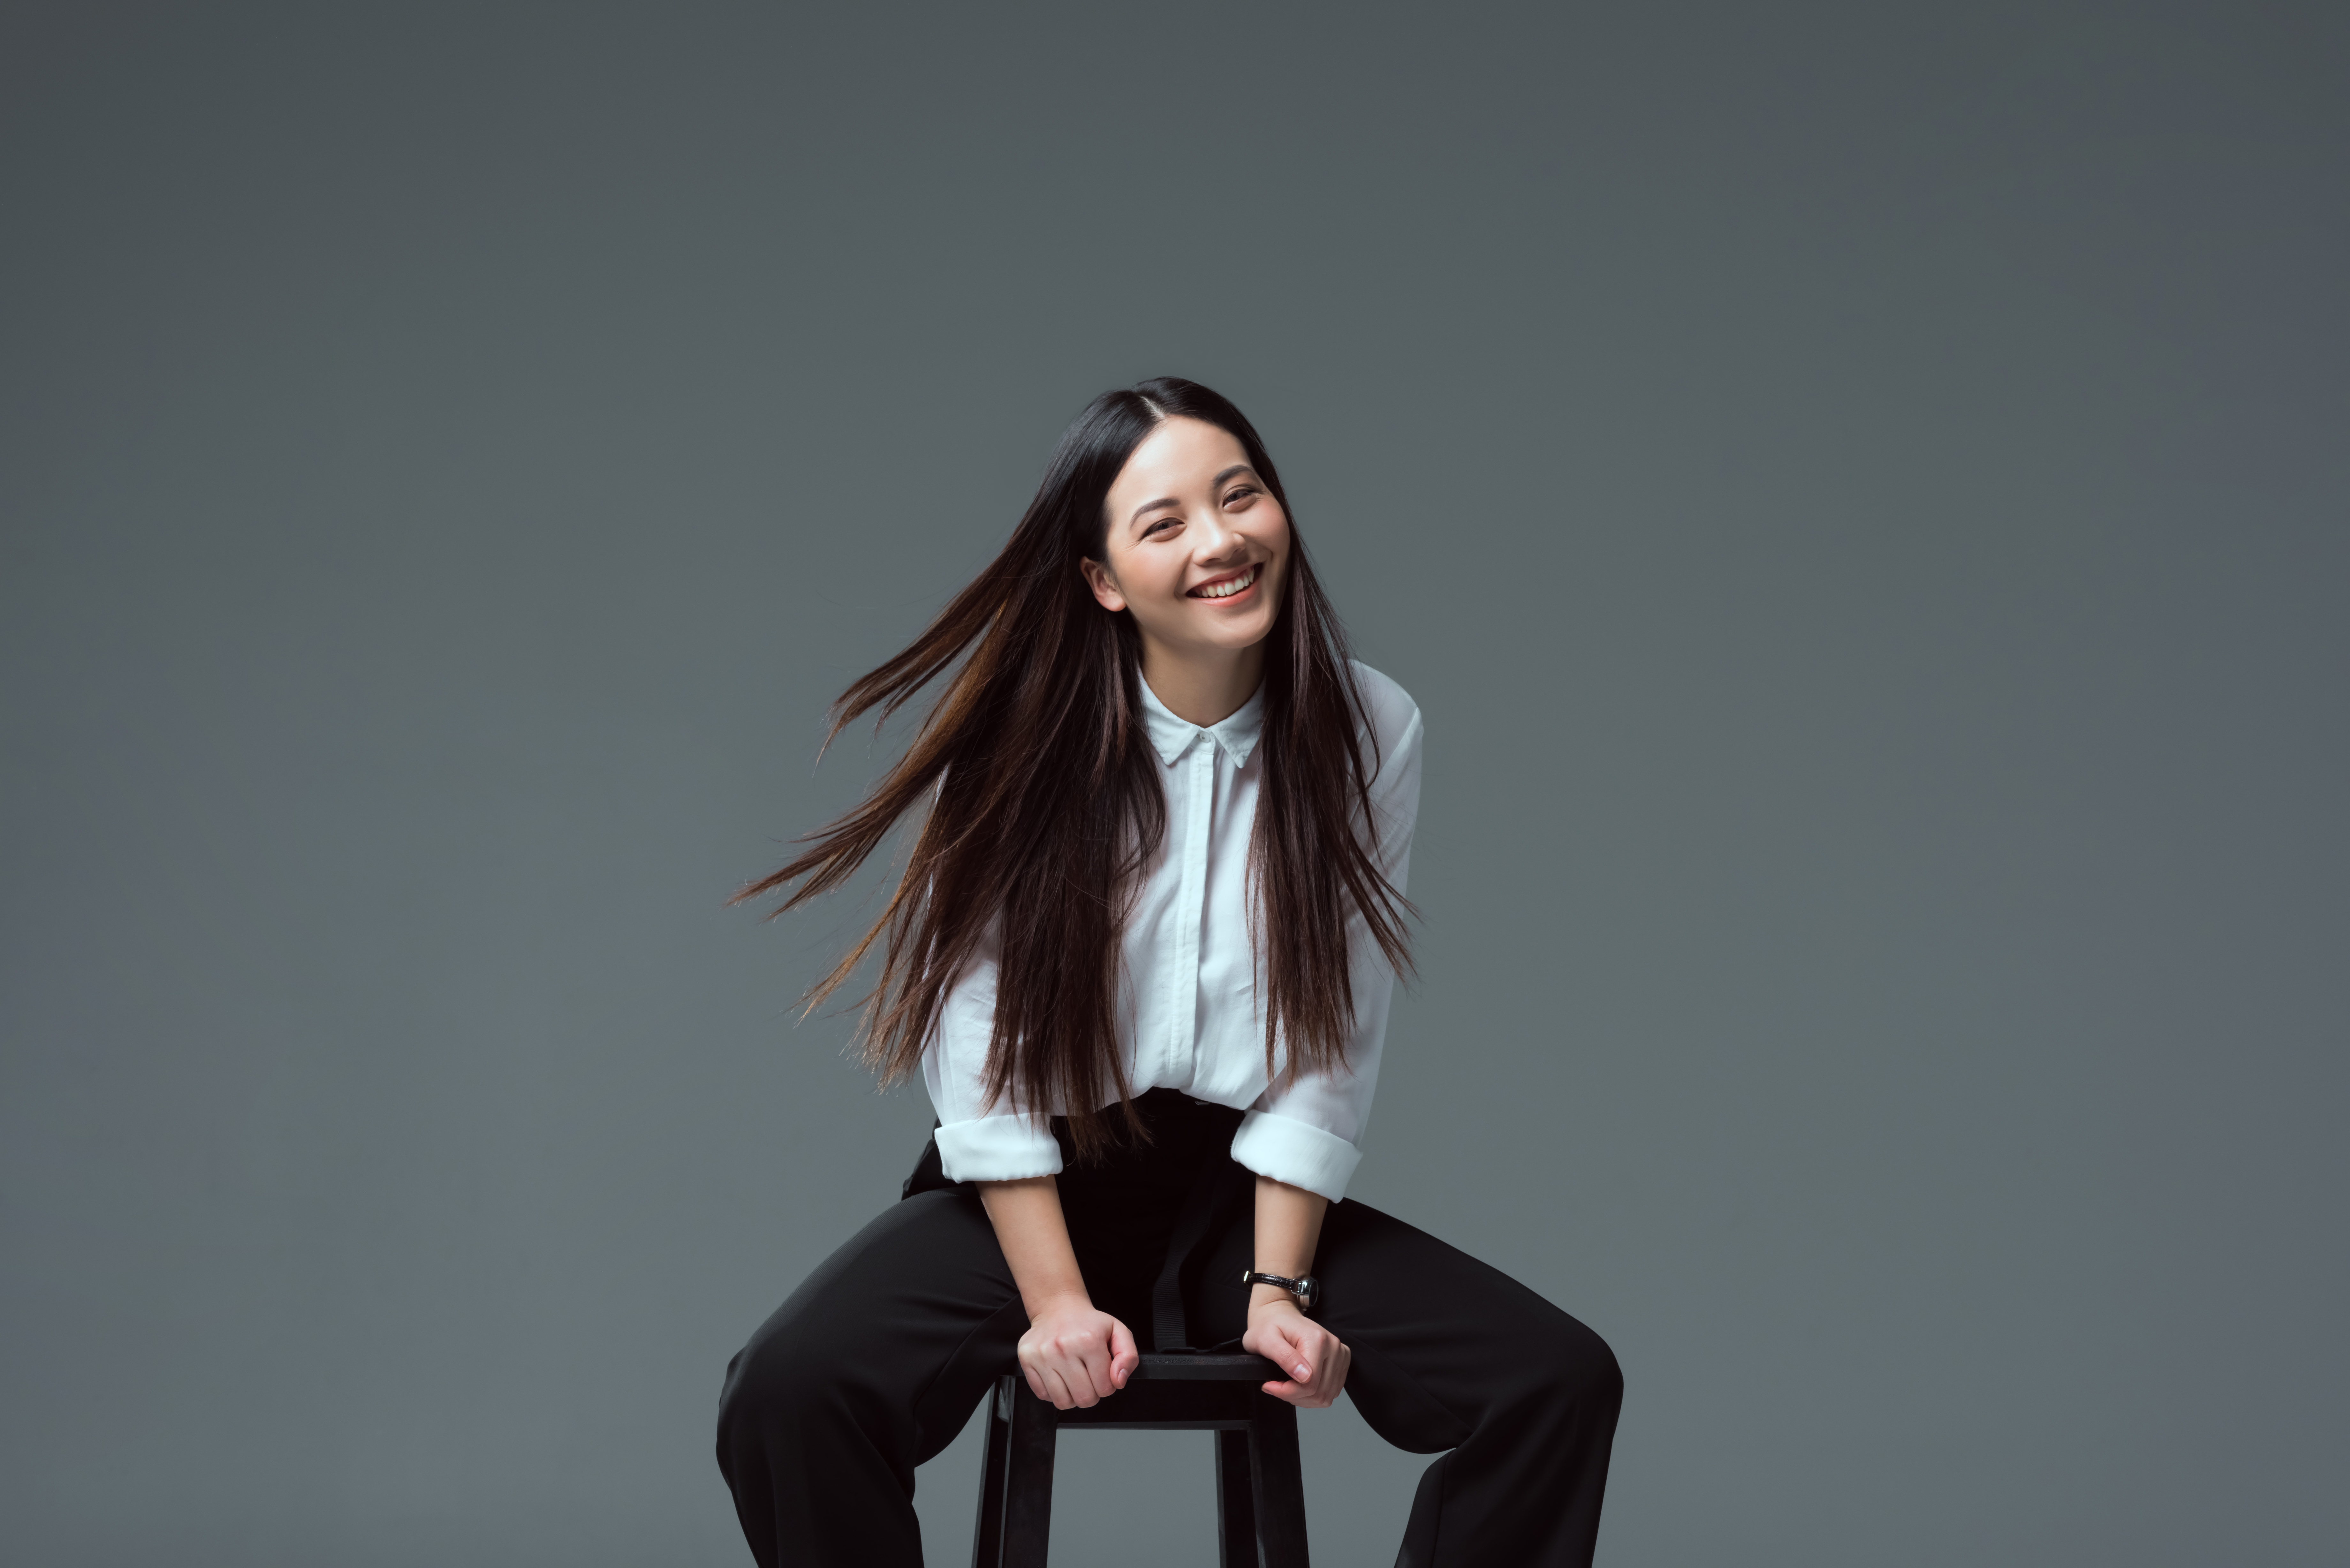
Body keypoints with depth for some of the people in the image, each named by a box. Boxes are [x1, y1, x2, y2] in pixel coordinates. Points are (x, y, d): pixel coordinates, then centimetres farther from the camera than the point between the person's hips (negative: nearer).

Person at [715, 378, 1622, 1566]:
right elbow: (977, 1037, -9)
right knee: (786, 1398, -29)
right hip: (1037, 1190, -2)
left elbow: (1329, 1046, -3)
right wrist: (1055, 1301, -16)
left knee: (1563, 1383, -17)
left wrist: (1277, 1287, -11)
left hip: (1248, 1193, 2)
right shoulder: (1024, 739, -9)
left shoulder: (1370, 733, -3)